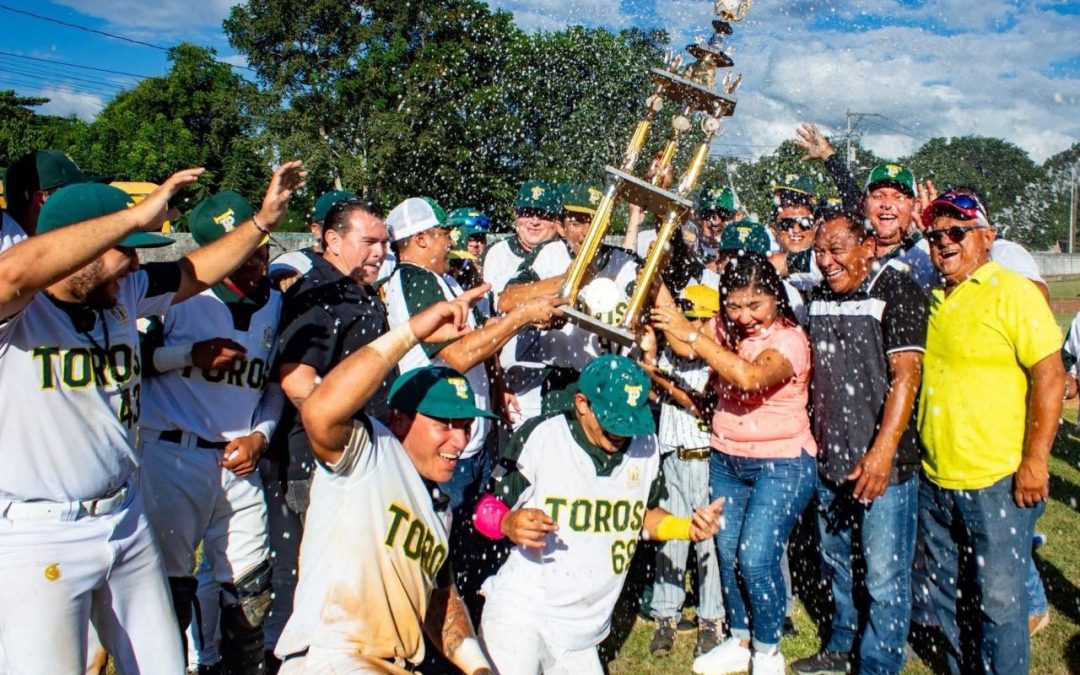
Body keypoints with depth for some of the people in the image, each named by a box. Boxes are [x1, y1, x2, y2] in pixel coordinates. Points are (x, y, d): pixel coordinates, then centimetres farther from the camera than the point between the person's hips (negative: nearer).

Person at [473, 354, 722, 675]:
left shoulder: (645, 445, 0)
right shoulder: (539, 436, -12)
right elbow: (487, 510, -6)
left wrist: (687, 528, -4)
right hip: (519, 612, -4)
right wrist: (509, 524, -28)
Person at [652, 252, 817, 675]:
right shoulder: (725, 330, 4)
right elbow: (682, 347, -8)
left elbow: (749, 376, -34)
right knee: (728, 554, 8)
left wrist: (691, 333, -35)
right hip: (726, 461, 6)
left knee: (756, 558, -12)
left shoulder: (790, 339, -17)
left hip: (782, 464, -6)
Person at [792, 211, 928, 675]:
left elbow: (905, 375, -17)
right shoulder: (818, 296, 9)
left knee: (883, 578, 3)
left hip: (882, 463, -7)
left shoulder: (896, 290, -11)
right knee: (837, 565, 19)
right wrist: (810, 436, 12)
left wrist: (882, 452, -23)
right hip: (828, 459, 7)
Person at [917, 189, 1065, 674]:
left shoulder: (1013, 292, -8)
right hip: (935, 481, 7)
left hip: (996, 483, -6)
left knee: (998, 602, 2)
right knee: (947, 598, 17)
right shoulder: (934, 299, 10)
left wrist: (1034, 461, -16)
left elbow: (1050, 376, -13)